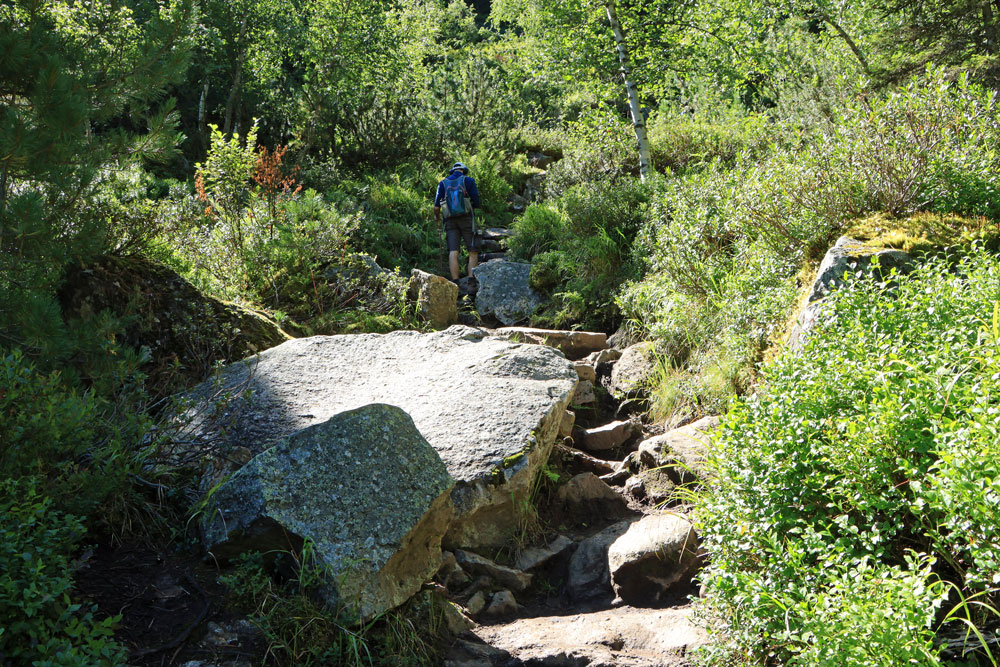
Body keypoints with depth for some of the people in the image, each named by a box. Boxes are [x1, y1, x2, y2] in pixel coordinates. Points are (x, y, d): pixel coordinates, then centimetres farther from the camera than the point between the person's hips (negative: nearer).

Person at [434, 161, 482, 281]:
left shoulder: (443, 183, 11)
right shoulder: (468, 180, 3)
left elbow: (436, 206, 6)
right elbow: (477, 203, -1)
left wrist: (436, 216, 26)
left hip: (450, 221, 3)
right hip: (467, 219, -2)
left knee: (453, 252, -3)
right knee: (473, 251, 1)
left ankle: (455, 282, -11)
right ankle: (471, 279, -9)